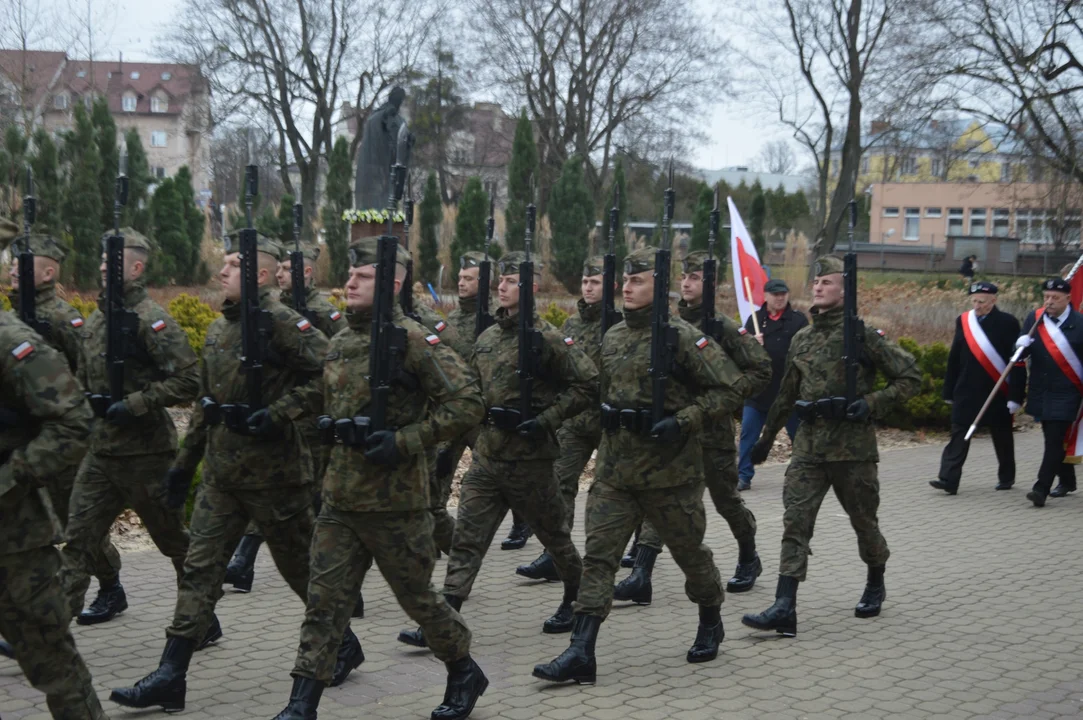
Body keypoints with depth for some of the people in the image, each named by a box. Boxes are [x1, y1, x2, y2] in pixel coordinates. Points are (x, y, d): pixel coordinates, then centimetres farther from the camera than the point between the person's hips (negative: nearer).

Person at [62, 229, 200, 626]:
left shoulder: (152, 320, -13)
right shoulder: (95, 320, 11)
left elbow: (188, 381, -19)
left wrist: (134, 405, -21)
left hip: (146, 452, -7)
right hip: (101, 448, 7)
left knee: (174, 537, 8)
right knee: (78, 535, 3)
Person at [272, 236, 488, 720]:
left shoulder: (411, 340, -14)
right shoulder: (339, 343, 9)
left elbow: (467, 403, -18)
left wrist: (405, 441, -21)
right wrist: (336, 429, 8)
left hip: (394, 502, -6)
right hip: (340, 498, 6)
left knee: (416, 597, 9)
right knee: (323, 600, 3)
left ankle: (465, 674, 32)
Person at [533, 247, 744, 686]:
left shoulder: (683, 338, -11)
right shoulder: (612, 337, 9)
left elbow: (730, 390, -12)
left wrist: (683, 421, -21)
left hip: (669, 470, -5)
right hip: (614, 468, 5)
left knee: (689, 551, 12)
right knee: (598, 554, -4)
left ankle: (710, 623, 38)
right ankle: (581, 653, -6)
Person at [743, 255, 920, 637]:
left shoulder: (863, 334, -7)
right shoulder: (801, 339, 10)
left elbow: (910, 378, -4)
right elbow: (787, 393, 21)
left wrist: (871, 404, -16)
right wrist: (767, 438, 25)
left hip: (852, 446, -4)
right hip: (809, 444, 4)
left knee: (863, 520, 12)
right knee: (795, 521, -7)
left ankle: (876, 585, 38)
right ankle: (784, 608, -11)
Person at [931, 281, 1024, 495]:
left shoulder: (1008, 323, -8)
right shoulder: (963, 321, 4)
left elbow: (1018, 361, -9)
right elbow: (954, 359, 8)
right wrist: (949, 391, 8)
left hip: (998, 392, -3)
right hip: (966, 392, 3)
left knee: (1002, 437, 12)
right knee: (958, 436, -5)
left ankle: (1006, 477, 30)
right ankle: (949, 479, -9)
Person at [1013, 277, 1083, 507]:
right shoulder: (1034, 318, 2)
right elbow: (1021, 353, 3)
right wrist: (1021, 345, -20)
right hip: (1040, 392, 5)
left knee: (1055, 440, -10)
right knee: (1053, 439, 17)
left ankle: (1041, 489, -11)